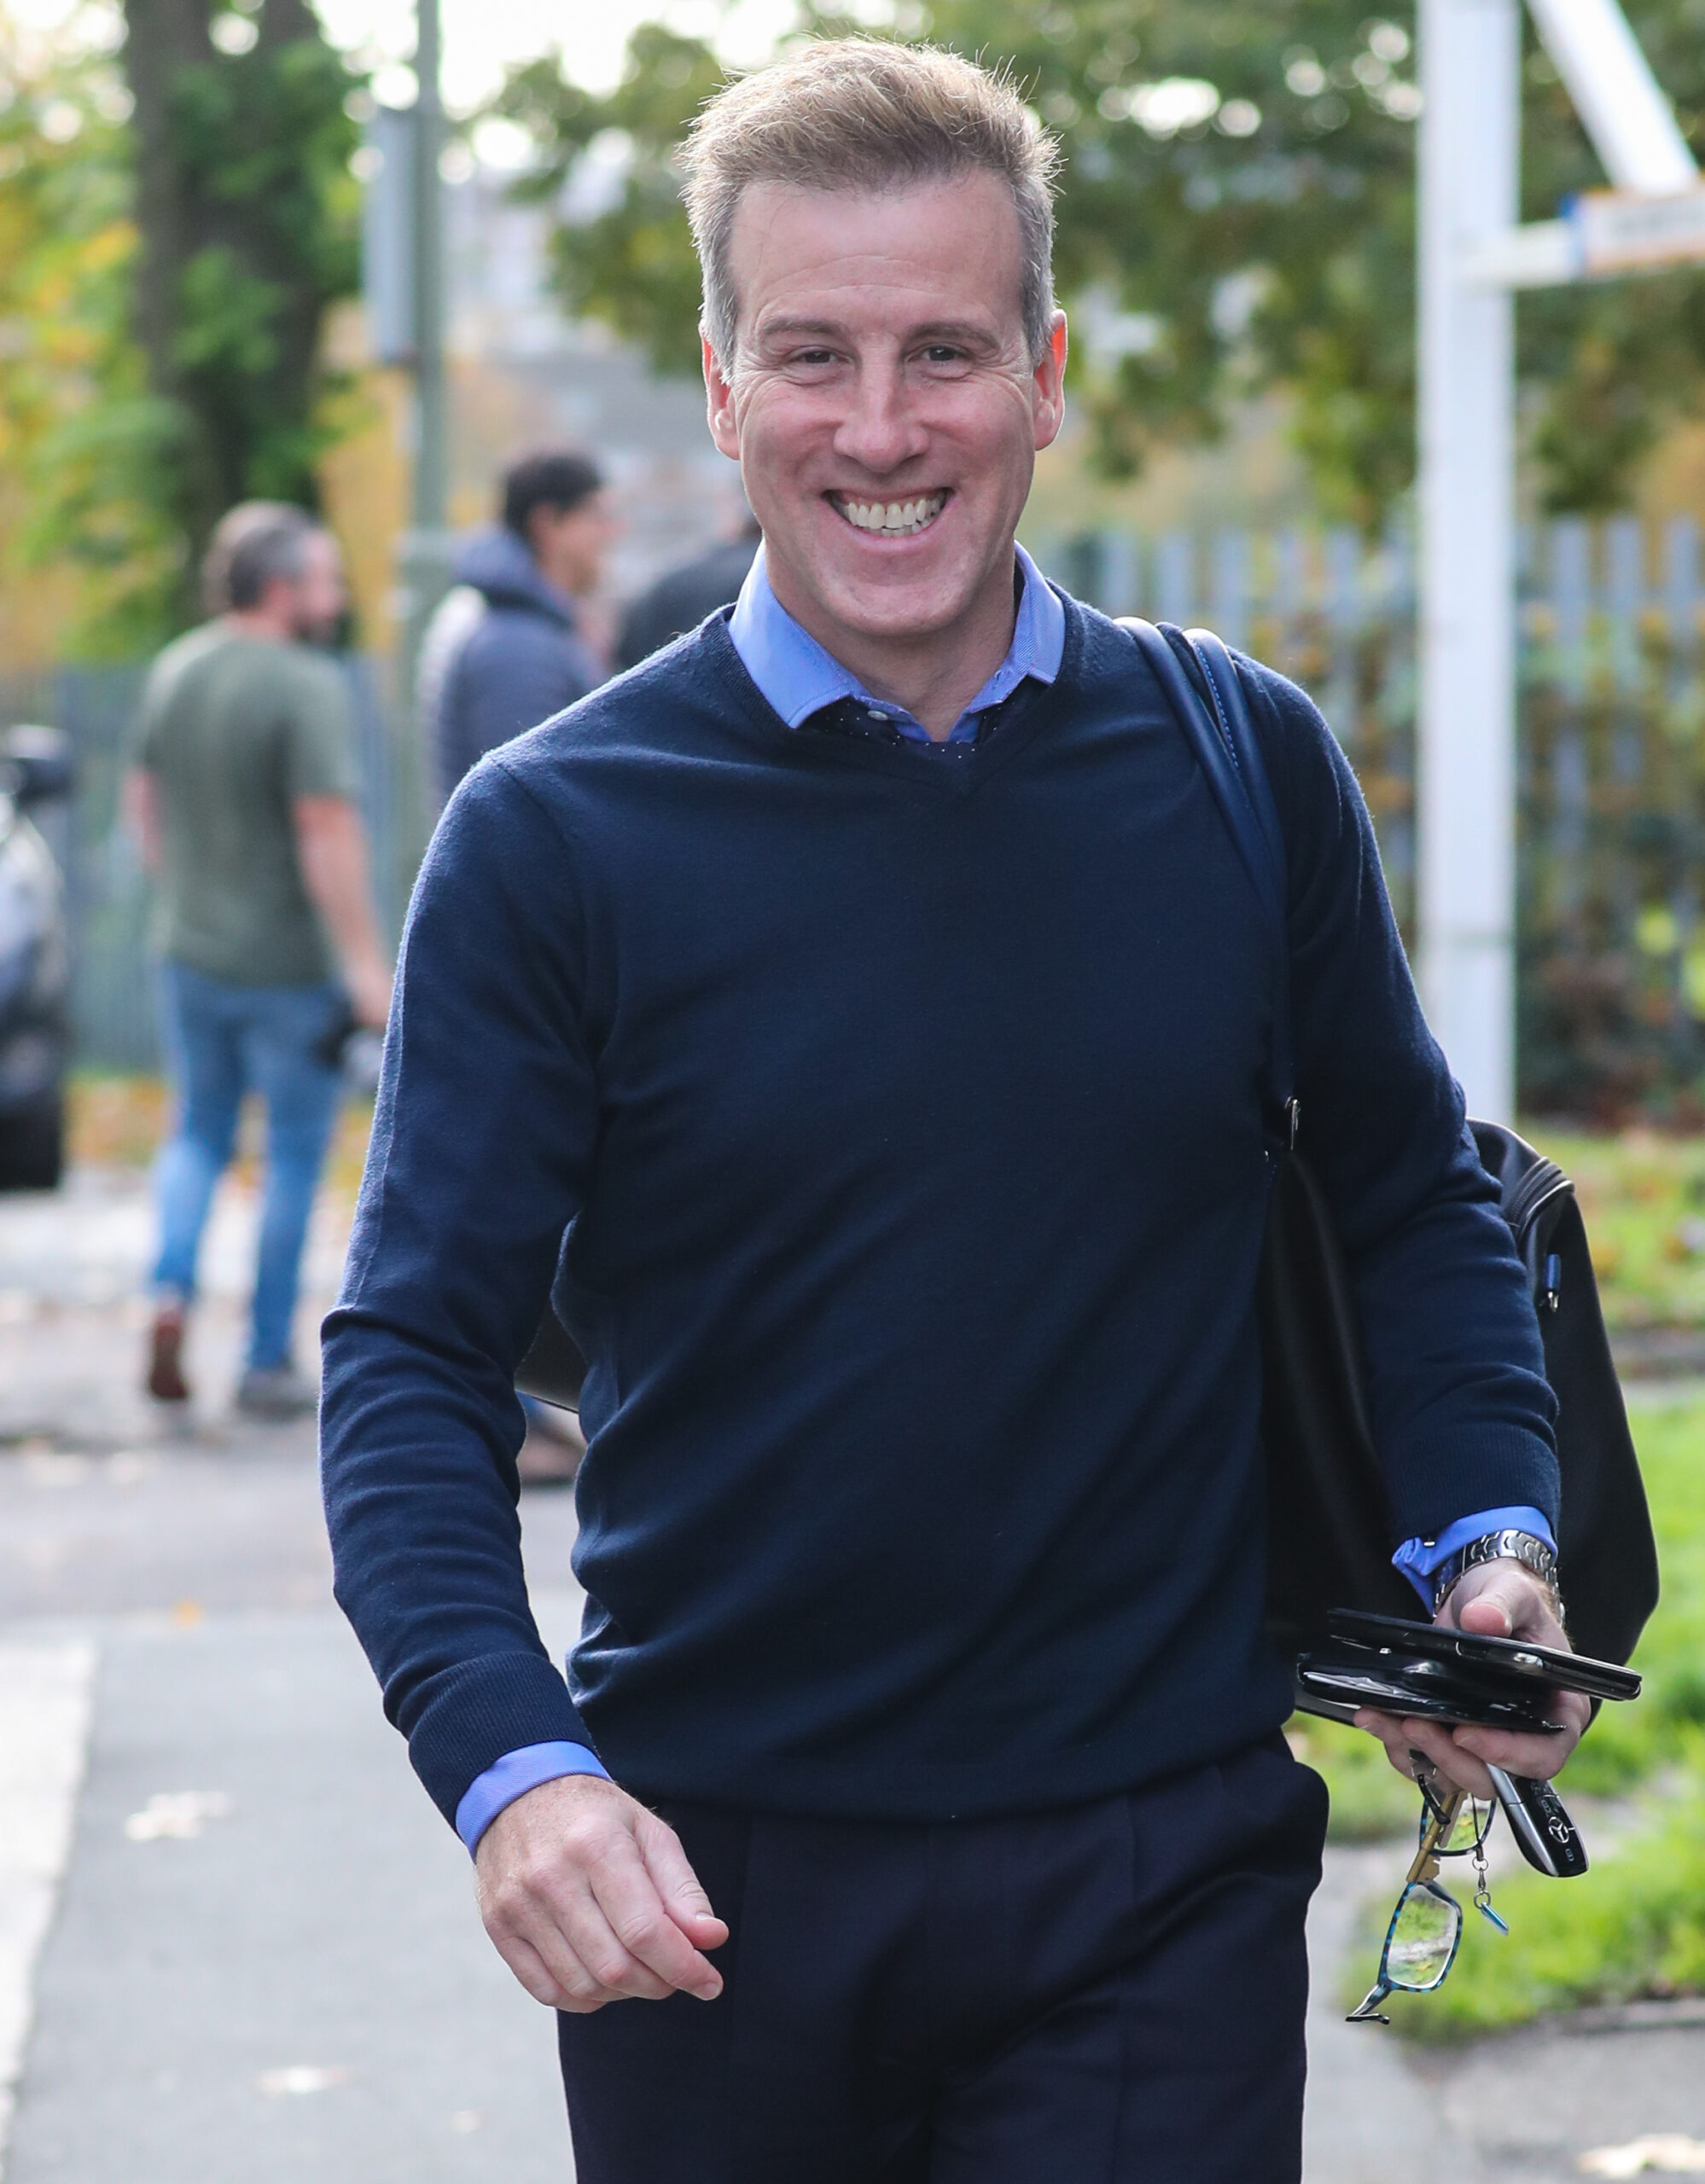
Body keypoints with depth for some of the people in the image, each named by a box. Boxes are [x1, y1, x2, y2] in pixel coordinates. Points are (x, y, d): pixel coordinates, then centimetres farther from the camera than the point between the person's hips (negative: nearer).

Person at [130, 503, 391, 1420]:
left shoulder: (173, 672, 4)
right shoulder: (306, 687, -18)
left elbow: (145, 801, 13)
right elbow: (327, 831, -23)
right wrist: (366, 962, -19)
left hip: (188, 953, 6)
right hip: (289, 964, -6)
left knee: (198, 1134, 21)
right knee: (294, 1156, 7)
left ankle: (171, 1289, -2)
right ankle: (269, 1363, 12)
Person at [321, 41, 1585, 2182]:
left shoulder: (1246, 771, 2)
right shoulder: (551, 837, -5)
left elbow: (1411, 1203, 14)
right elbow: (416, 1353, -6)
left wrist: (1483, 1536, -3)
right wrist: (504, 1759, -21)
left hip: (1158, 1871, 1)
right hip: (707, 1882, 0)